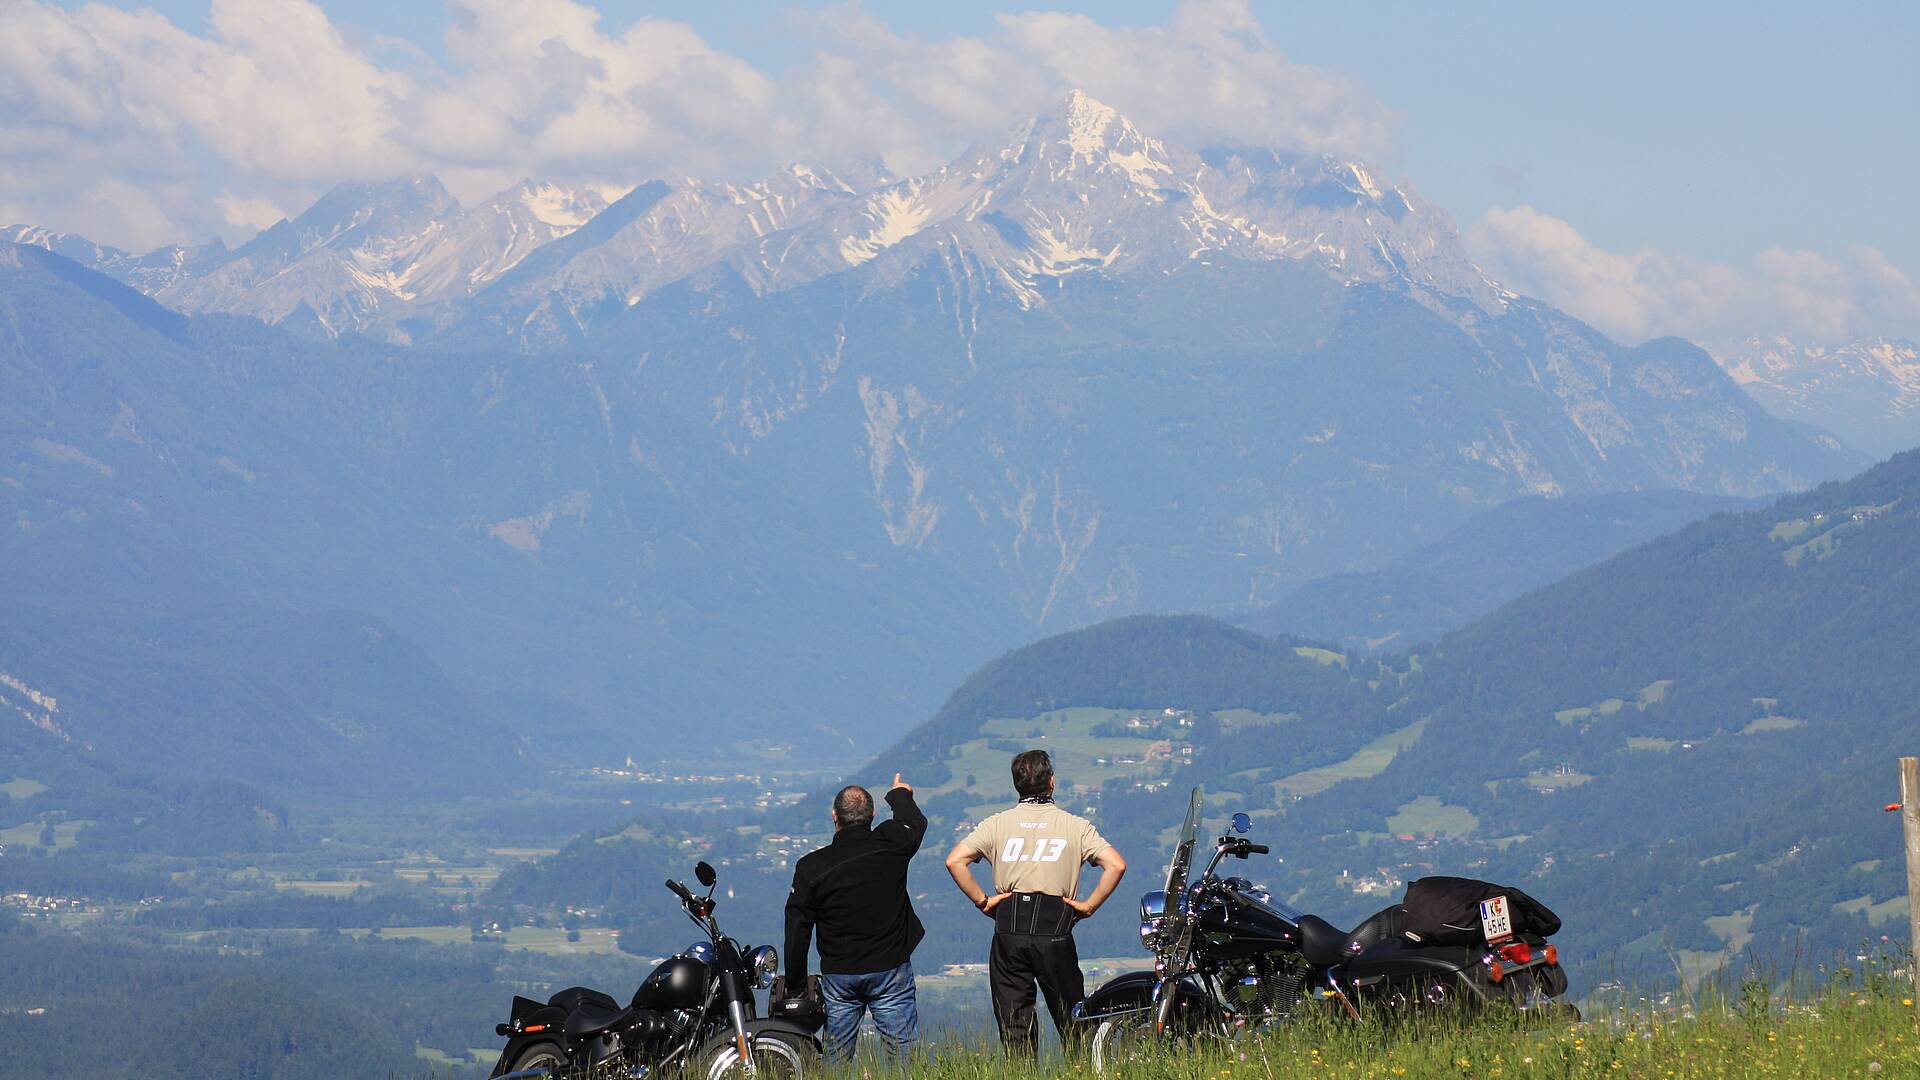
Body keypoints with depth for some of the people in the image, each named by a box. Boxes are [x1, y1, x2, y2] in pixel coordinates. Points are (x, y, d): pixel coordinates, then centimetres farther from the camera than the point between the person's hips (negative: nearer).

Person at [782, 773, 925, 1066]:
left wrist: (796, 985, 8)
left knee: (837, 1061, 8)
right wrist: (900, 795, 41)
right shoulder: (891, 846, -6)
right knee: (905, 1056, -1)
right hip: (891, 969, 0)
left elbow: (797, 930, -3)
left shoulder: (811, 866, -6)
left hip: (838, 974, 0)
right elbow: (915, 823, 19)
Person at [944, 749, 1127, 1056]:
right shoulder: (1076, 826, 4)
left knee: (1014, 1024, 5)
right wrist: (1089, 905, 0)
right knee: (1070, 1021, 8)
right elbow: (1116, 864, -7)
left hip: (1008, 930, 1)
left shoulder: (997, 824, 6)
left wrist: (982, 901, 3)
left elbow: (955, 861, -4)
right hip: (1054, 930, -1)